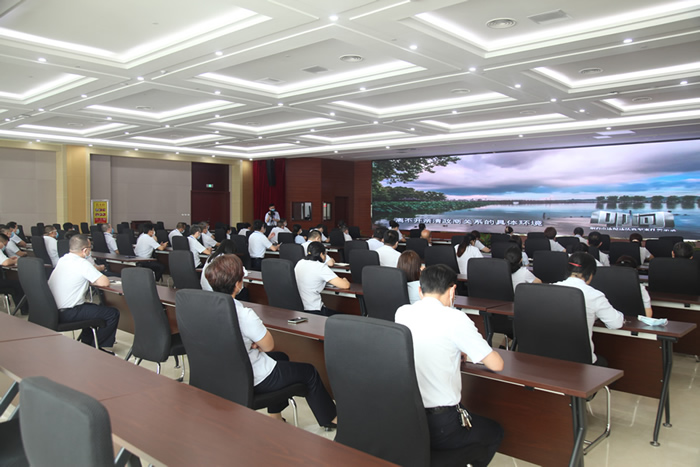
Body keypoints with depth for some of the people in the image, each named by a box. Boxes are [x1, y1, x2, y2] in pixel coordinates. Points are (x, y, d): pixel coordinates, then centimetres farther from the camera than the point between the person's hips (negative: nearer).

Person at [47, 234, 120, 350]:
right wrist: (91, 281, 3)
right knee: (113, 313, -3)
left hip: (52, 310, 9)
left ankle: (86, 343, 32)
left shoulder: (62, 260, 8)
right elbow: (105, 282, -17)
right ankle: (97, 347, 9)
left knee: (94, 308, 31)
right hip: (67, 314, -9)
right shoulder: (82, 263, -16)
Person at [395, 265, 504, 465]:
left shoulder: (401, 313, 1)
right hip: (439, 427, -6)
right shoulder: (455, 318, -15)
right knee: (495, 432, 25)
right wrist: (466, 351, 11)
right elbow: (496, 364, -7)